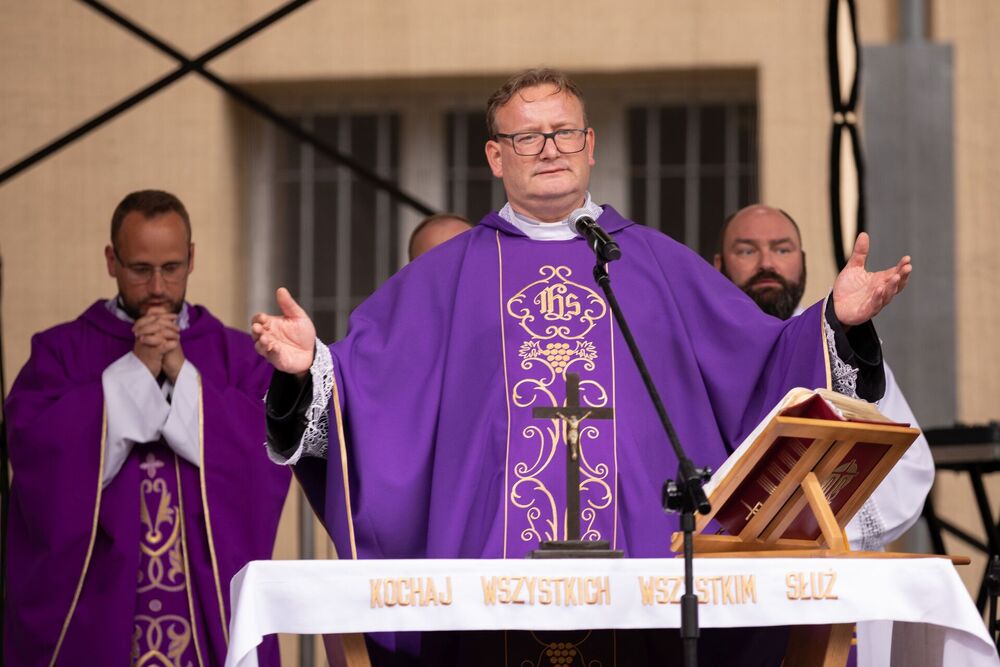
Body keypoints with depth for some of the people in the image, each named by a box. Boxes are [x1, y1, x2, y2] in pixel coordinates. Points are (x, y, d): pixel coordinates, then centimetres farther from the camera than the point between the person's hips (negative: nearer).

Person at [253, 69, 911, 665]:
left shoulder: (660, 264, 16)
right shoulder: (445, 277, 15)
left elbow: (764, 363, 13)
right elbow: (365, 377, 7)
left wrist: (837, 321, -3)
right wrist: (311, 367, -13)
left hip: (646, 560, 1)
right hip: (493, 565, 0)